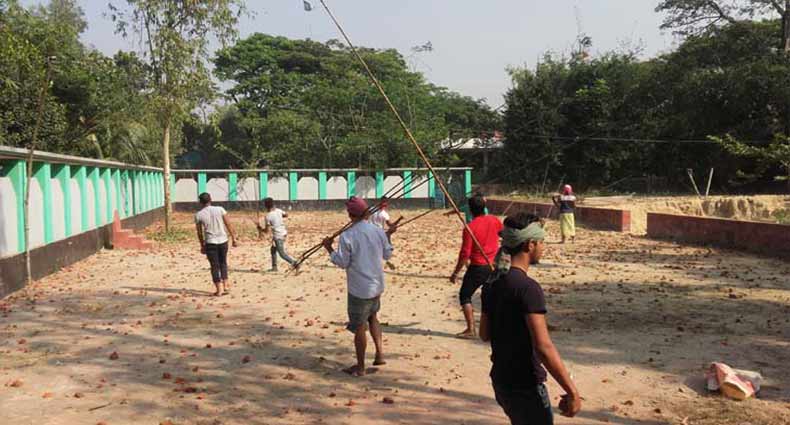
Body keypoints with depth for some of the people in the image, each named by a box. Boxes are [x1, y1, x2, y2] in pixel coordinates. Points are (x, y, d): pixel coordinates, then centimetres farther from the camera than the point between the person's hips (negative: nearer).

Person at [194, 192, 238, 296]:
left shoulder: (198, 215, -3)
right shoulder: (220, 209, -2)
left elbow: (199, 232, 4)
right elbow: (228, 225, -2)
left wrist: (202, 245, 15)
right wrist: (233, 238, 4)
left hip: (210, 243, -1)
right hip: (223, 241, 2)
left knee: (215, 266, 6)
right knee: (223, 263, 20)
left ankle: (219, 289, 4)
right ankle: (225, 285, 17)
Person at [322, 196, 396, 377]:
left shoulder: (347, 236, -17)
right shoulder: (378, 232, -2)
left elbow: (342, 262, -12)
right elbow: (387, 255, 9)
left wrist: (329, 248, 0)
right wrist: (388, 236, 22)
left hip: (359, 289, -5)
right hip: (377, 285, 5)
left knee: (359, 327, 7)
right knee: (372, 317, 28)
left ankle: (360, 367, 18)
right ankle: (379, 353, 21)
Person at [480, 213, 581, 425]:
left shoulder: (492, 286, 4)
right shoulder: (528, 288, -21)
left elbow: (484, 334, 12)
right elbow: (543, 347, -26)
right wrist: (572, 391, -23)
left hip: (500, 381, 8)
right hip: (525, 386, -8)